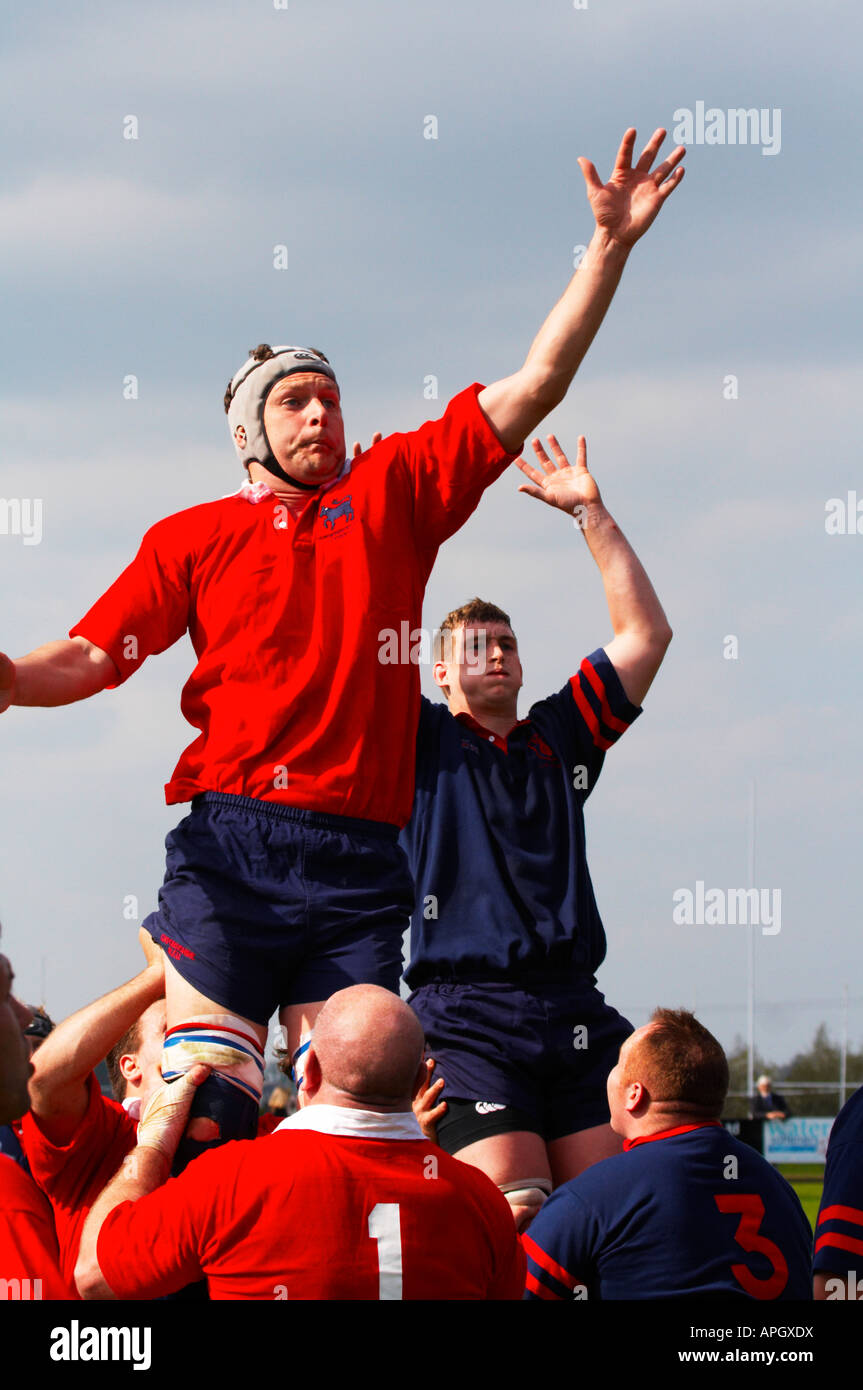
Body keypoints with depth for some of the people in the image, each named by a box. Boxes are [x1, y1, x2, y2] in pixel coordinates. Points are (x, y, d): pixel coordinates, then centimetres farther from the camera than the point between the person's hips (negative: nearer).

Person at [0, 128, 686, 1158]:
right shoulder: (194, 538, 14)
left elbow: (538, 384, 15)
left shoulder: (395, 488, 16)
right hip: (231, 848, -2)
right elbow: (90, 658, 10)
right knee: (204, 1111, -13)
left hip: (359, 861, 2)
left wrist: (611, 244, 11)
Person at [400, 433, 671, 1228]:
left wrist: (590, 512, 16)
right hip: (466, 1015, -4)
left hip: (577, 1012, 4)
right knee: (516, 1214, -19)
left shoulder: (562, 736, 20)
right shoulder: (421, 741, 11)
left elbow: (646, 633, 18)